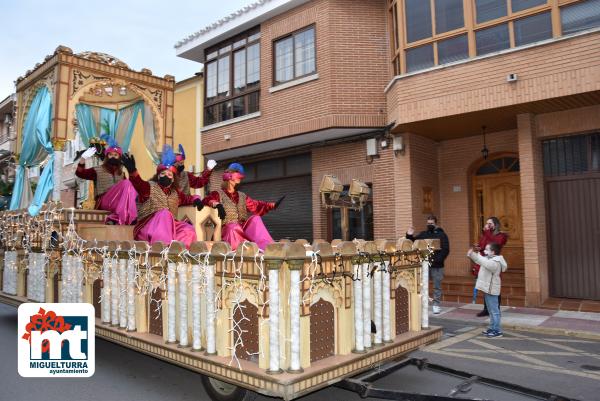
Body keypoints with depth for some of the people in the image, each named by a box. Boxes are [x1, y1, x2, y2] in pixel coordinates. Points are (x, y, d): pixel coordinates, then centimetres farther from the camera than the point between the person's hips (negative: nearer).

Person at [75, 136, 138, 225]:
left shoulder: (121, 173, 22)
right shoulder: (98, 170, 12)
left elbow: (126, 190, 13)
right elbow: (79, 173, -1)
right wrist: (83, 158, -15)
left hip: (120, 203, 4)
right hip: (104, 202, -4)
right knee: (126, 183, -25)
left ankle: (114, 217, -33)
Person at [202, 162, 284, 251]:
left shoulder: (242, 196, 23)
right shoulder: (219, 194, 6)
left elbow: (255, 206, 14)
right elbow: (206, 200, -13)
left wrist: (273, 205, 2)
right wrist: (217, 204, -35)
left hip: (243, 228, 4)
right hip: (227, 229, -4)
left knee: (255, 219, -23)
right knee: (234, 227, -36)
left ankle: (266, 247, -40)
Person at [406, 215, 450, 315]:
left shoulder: (441, 235, -1)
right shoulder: (423, 234, 10)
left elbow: (446, 250, -8)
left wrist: (438, 260, -19)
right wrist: (409, 236, -8)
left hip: (437, 266, -3)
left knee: (437, 287, 4)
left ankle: (436, 305, 11)